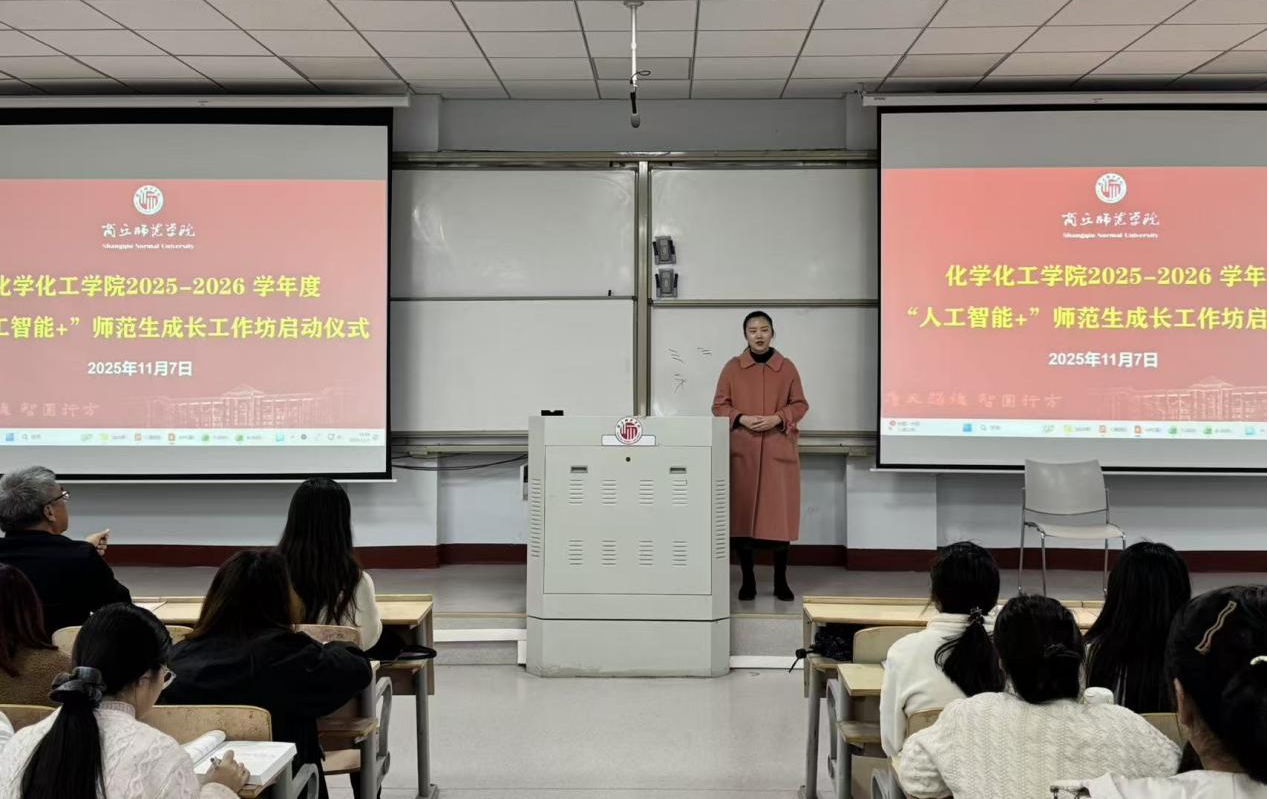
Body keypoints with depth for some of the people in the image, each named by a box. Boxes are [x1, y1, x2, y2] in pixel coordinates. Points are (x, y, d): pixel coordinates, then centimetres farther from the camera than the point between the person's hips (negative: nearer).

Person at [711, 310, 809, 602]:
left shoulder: (787, 367, 5)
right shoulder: (732, 367, 4)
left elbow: (799, 404, 6)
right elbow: (719, 405, 5)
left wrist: (777, 418, -12)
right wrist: (741, 418, -13)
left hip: (779, 450, 0)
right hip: (742, 450, 0)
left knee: (780, 513, -1)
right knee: (743, 513, 0)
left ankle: (781, 581, 10)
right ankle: (747, 580, 11)